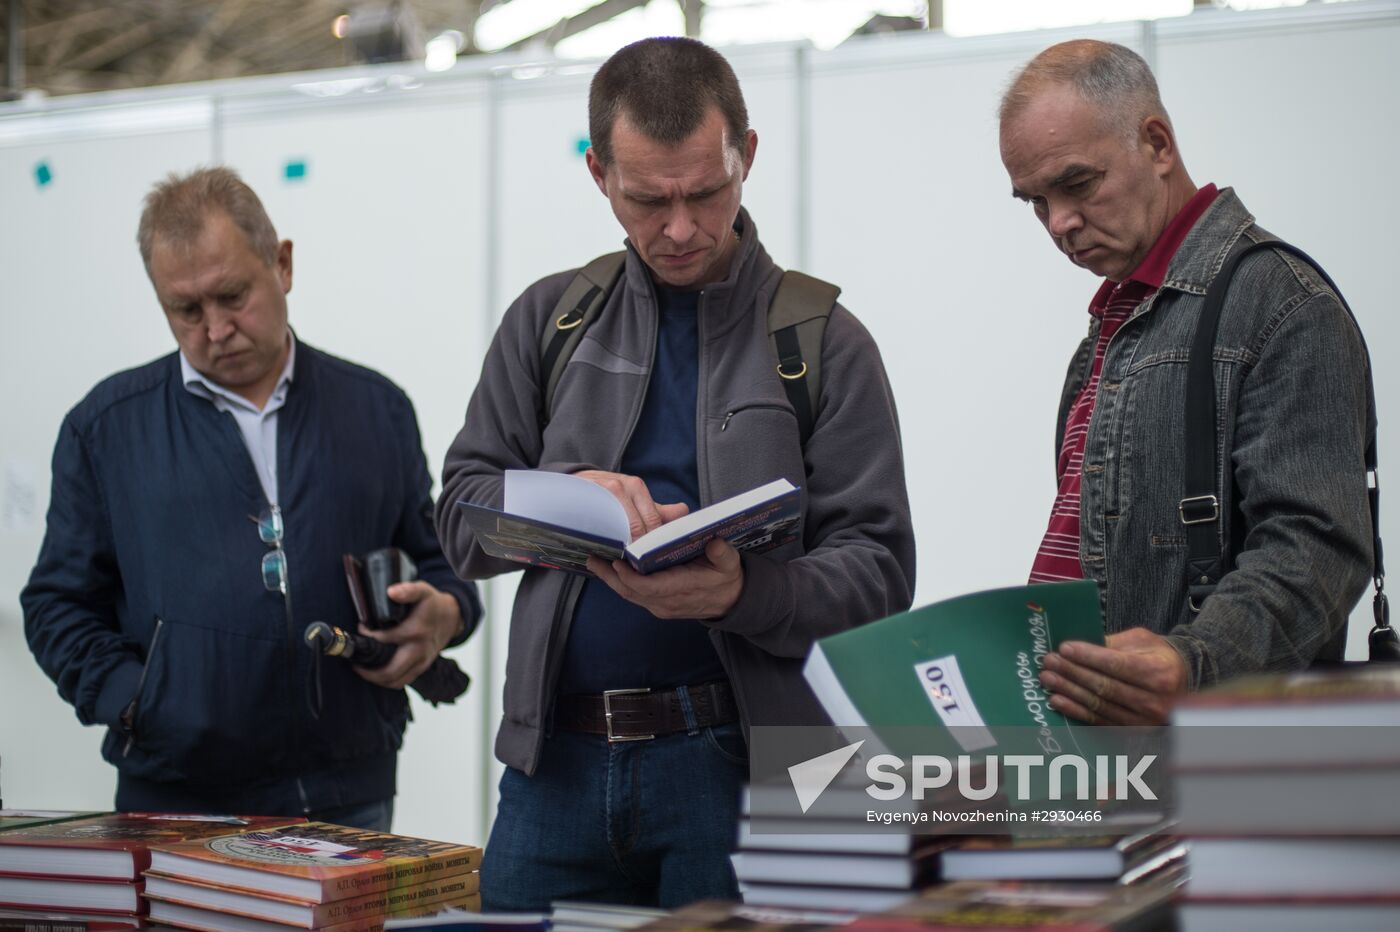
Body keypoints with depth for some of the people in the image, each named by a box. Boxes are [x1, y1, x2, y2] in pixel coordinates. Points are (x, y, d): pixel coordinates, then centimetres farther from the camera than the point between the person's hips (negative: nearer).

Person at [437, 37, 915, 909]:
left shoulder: (823, 344, 2)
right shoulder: (550, 320, 11)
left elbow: (877, 574, -4)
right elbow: (462, 517, 8)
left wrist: (743, 593, -23)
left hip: (735, 764, -3)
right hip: (558, 761, 3)